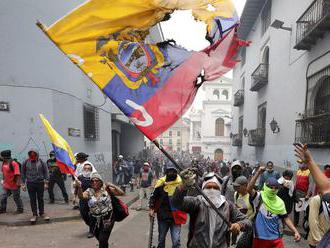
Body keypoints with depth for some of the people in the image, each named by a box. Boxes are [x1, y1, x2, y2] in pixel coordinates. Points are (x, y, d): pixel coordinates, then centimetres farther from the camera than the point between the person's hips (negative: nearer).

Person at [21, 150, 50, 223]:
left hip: (40, 183, -1)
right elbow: (23, 173, 8)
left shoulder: (41, 162, -4)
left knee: (40, 199, 8)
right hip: (30, 184, 1)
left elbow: (46, 172, -1)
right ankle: (34, 215, 16)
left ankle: (42, 213, 21)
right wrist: (23, 184, 6)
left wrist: (46, 183, -4)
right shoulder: (26, 163, 0)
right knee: (32, 200, 5)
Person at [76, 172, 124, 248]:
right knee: (101, 240, 21)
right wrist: (79, 187, -44)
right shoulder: (89, 191, -3)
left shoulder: (106, 188, -8)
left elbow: (121, 193, -10)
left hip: (107, 218, -3)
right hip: (94, 220, 3)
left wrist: (113, 186, -22)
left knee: (103, 240, -11)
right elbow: (81, 196, -26)